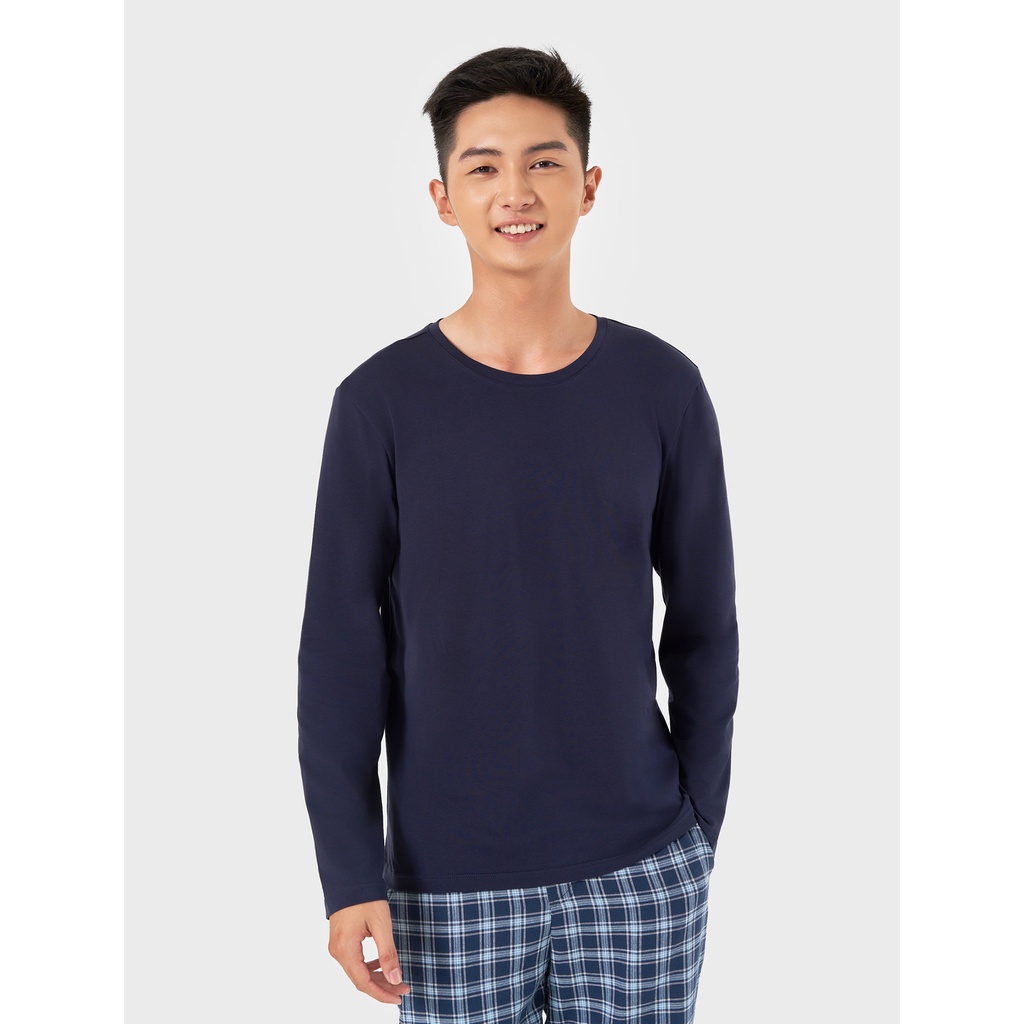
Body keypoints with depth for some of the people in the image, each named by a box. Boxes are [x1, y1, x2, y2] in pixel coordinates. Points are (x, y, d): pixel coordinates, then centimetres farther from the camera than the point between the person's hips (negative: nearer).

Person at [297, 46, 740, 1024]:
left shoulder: (663, 387, -2)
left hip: (641, 871, 1)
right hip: (450, 883, -1)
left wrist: (700, 830, 5)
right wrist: (349, 874, -7)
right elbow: (340, 652, -4)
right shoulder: (382, 400, -6)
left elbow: (704, 628, 5)